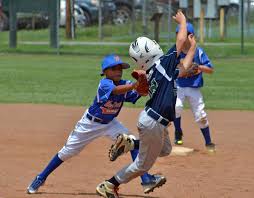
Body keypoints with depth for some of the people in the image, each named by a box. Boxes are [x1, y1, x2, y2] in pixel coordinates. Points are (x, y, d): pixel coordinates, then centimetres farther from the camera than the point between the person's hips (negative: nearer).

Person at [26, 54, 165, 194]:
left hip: (110, 123, 5)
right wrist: (136, 84, -62)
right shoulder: (104, 84, -28)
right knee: (67, 152, 4)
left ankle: (146, 179, -18)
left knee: (132, 142, -16)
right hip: (90, 123, -5)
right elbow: (117, 90, -49)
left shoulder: (125, 84, -11)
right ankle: (41, 178, 22)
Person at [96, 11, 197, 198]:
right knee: (143, 164, 6)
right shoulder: (163, 63, -18)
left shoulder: (152, 73, 6)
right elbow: (181, 39, -16)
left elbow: (183, 70, 17)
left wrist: (193, 48, 20)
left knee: (165, 150, 29)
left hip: (154, 121, 9)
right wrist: (183, 21, 1)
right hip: (153, 124, -9)